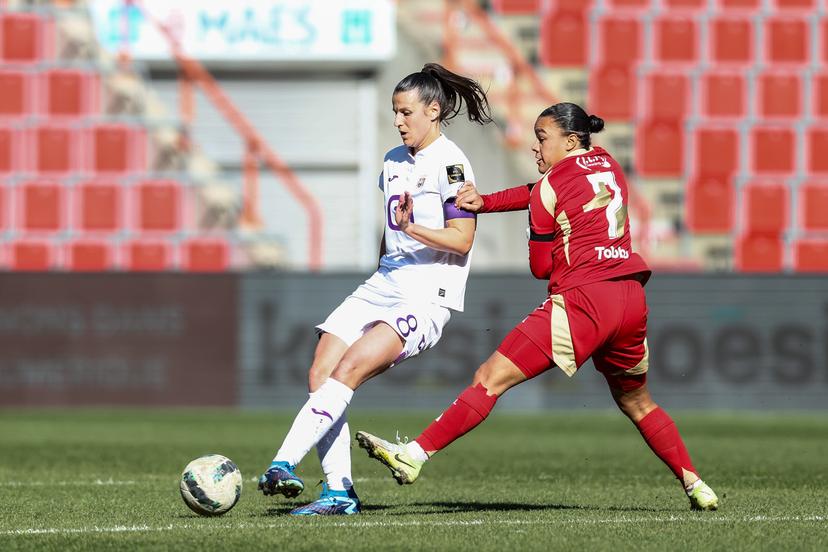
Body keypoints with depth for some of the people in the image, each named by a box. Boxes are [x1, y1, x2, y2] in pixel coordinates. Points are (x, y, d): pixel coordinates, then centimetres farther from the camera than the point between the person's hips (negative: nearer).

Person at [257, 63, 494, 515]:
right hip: (383, 285, 9)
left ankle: (284, 465, -30)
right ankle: (339, 492, -6)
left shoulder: (450, 164, -8)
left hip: (427, 295, -9)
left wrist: (410, 228, -27)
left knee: (348, 369, -24)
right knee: (320, 374, -7)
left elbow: (462, 240, -14)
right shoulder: (394, 161, 17)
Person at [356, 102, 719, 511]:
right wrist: (485, 202, 9)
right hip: (631, 300, 7)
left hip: (581, 300, -7)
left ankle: (414, 456, -17)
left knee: (490, 379, -9)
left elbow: (540, 267, 4)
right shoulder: (607, 164, 17)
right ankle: (695, 486, 26)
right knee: (636, 402, 26)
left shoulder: (552, 185, -1)